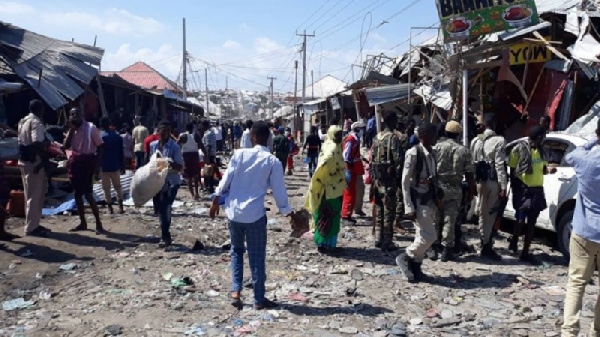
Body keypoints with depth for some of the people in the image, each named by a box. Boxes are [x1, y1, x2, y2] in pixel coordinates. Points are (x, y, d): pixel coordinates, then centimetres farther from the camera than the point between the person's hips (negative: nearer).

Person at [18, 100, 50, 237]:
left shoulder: (23, 121, 15)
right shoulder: (36, 122, -15)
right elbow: (37, 143, -28)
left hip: (24, 159, 10)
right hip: (34, 161, -10)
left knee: (30, 194, 15)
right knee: (35, 195, -4)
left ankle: (32, 224, 23)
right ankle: (31, 227, 0)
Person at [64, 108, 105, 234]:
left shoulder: (91, 127, -7)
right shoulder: (72, 130, 12)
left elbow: (100, 146, -10)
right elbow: (66, 146, 1)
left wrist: (97, 165, -17)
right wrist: (72, 129, -6)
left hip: (87, 161, -7)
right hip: (75, 161, 7)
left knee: (88, 194, -10)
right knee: (77, 194, 9)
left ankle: (98, 223, -2)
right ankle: (82, 223, 19)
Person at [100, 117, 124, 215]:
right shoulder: (117, 136, 3)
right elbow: (121, 153, 5)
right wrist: (122, 166, 12)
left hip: (104, 167, -3)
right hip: (115, 166, 3)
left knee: (106, 188, 4)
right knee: (118, 187, 13)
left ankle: (110, 208, 4)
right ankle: (120, 207, 8)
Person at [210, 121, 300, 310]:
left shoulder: (240, 154, -2)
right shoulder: (273, 162, -5)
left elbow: (226, 180, -2)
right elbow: (279, 191, -3)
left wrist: (216, 201, 10)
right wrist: (290, 213, 9)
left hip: (233, 211, 2)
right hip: (254, 214, -2)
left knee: (237, 251, 22)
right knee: (257, 257, 8)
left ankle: (235, 291, 13)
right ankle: (259, 299, 15)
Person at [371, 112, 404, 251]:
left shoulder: (377, 137, 11)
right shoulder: (393, 137, -12)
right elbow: (399, 159, -18)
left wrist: (373, 177, 16)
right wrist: (399, 177, -9)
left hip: (377, 178, 8)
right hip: (388, 179, -8)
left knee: (379, 209, 15)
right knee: (389, 211, -2)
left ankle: (379, 239, 22)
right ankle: (387, 242, 1)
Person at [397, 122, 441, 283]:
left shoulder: (431, 153, 7)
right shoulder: (413, 153, -16)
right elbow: (405, 182, -16)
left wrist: (438, 193, 2)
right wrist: (409, 207, -18)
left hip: (429, 199, 8)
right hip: (418, 200, -8)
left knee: (423, 236, 13)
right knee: (429, 236, -9)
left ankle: (415, 268, 24)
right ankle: (405, 258, 10)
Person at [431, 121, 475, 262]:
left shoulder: (436, 147, -3)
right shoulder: (463, 151, 0)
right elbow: (469, 174, 0)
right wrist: (472, 190, 11)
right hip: (454, 189, 0)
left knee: (436, 219, 11)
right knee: (450, 220, 4)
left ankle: (434, 249, 18)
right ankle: (446, 250, 6)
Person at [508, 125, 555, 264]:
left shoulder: (541, 150, 11)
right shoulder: (519, 149, -7)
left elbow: (542, 169, 21)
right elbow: (512, 171, -6)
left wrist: (549, 170, -3)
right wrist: (515, 190, -11)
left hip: (537, 190, 6)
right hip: (523, 189, -6)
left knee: (531, 222, 12)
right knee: (521, 220, -8)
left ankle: (525, 253, 23)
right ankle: (514, 243, 15)